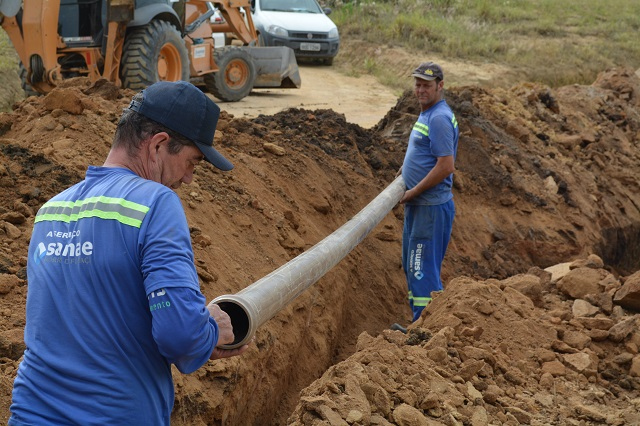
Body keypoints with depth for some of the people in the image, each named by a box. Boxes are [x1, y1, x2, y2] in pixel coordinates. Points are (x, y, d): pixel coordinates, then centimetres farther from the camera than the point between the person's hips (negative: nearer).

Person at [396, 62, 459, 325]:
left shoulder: (439, 118, -17)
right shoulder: (426, 114, 15)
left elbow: (446, 165, -24)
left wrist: (414, 191, -17)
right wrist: (406, 168, 16)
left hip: (431, 207, -11)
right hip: (417, 205, 11)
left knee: (423, 269, -6)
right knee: (412, 266, 17)